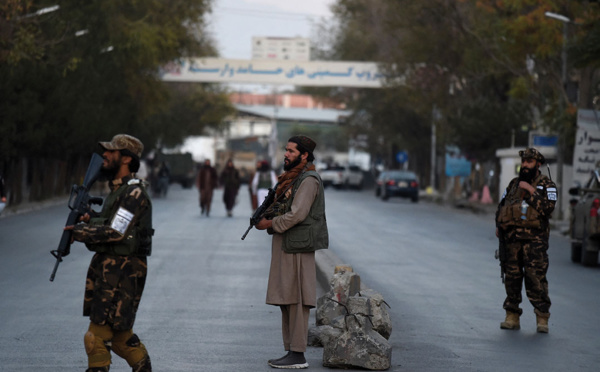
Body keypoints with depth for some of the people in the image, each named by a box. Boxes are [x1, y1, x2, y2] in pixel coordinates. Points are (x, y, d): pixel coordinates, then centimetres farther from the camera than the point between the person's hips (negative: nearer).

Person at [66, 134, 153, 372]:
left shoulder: (134, 193, -16)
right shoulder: (117, 189, 16)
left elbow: (116, 232, -21)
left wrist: (80, 232, -13)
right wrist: (90, 220, 3)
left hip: (122, 269, -10)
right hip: (106, 265, 10)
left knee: (99, 334, -10)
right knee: (118, 330, 17)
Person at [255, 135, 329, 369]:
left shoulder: (308, 180, -12)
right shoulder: (291, 178, 19)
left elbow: (296, 215, -20)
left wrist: (269, 224, -11)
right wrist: (266, 214, 3)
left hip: (297, 247, -10)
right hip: (284, 245, 10)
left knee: (296, 301, -9)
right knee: (285, 300, 11)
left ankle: (298, 355, -9)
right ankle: (291, 351, 15)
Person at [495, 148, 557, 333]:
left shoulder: (546, 185, 3)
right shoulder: (514, 184, 18)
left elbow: (548, 208, -14)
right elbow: (502, 206, 25)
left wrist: (531, 191, -15)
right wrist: (499, 225, 11)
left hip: (534, 239, -5)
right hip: (512, 239, 5)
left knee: (536, 277, -12)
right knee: (512, 276, 5)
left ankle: (542, 318, -7)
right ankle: (512, 317, 12)